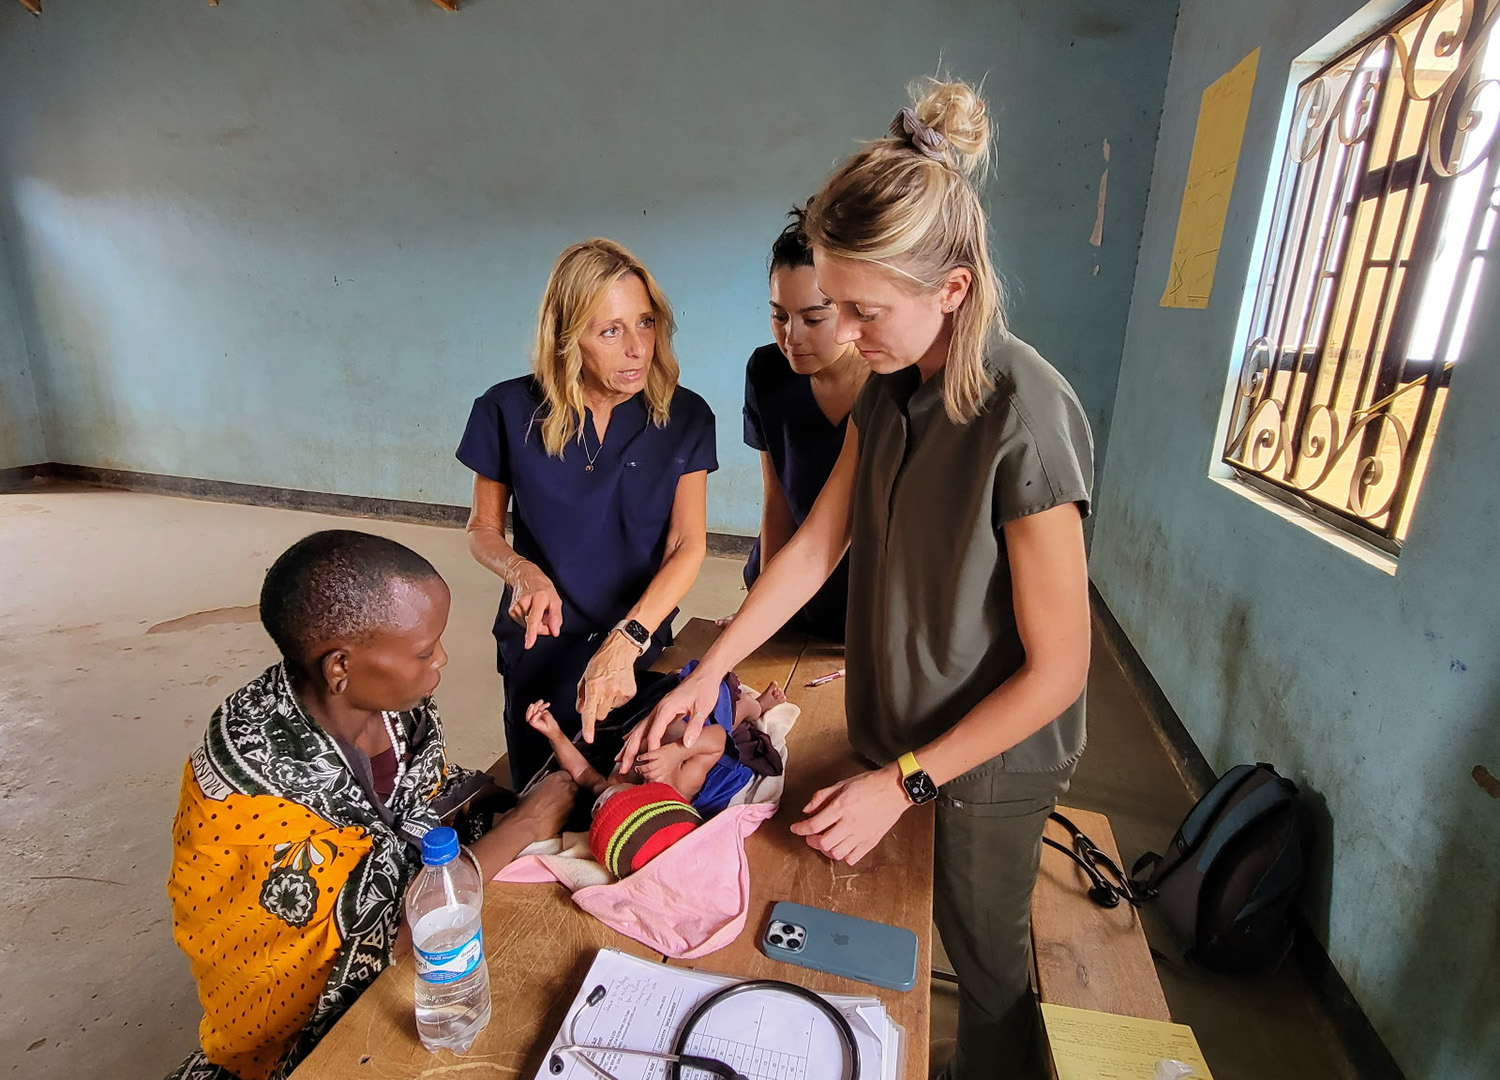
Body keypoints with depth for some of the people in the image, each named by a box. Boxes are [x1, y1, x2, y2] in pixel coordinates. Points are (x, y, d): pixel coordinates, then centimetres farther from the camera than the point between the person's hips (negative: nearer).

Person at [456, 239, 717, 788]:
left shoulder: (684, 417, -12)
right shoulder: (511, 412, -12)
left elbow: (689, 546, -16)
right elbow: (482, 527, 0)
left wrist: (625, 641, -28)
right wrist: (521, 571, -22)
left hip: (643, 642, 1)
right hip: (541, 642, 0)